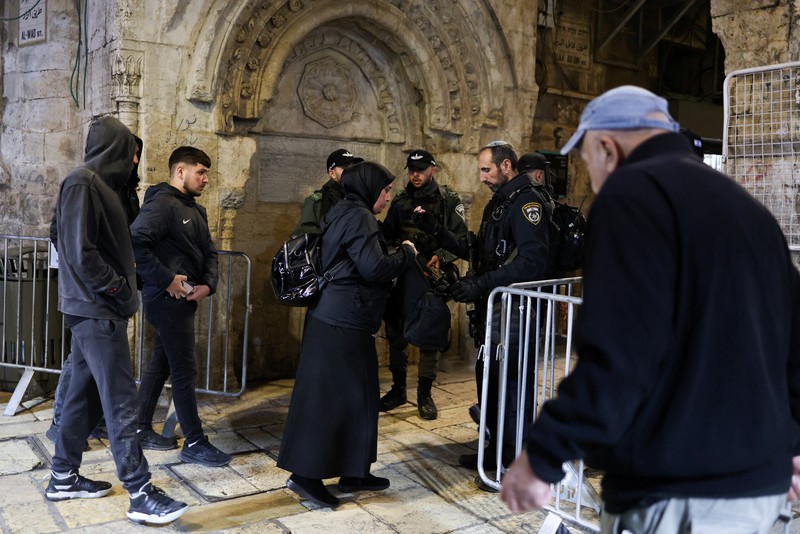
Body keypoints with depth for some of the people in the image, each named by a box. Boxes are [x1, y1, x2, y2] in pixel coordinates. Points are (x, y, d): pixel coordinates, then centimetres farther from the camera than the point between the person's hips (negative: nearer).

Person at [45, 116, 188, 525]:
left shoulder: (98, 184, 15)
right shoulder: (81, 183, -14)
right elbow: (80, 252, -20)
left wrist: (123, 291, 8)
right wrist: (122, 291, -14)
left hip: (95, 310, 10)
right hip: (97, 311, -10)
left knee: (85, 393, 16)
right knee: (120, 402, -8)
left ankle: (63, 477, 28)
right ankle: (141, 494, -3)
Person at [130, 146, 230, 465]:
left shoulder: (195, 210, 15)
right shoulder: (161, 204, -14)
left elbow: (208, 252, 16)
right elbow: (136, 243, -26)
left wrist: (208, 284, -1)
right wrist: (167, 279, -22)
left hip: (185, 298, 10)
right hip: (168, 299, -9)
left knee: (160, 364, 17)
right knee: (185, 371, -4)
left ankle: (142, 428, 31)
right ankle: (194, 443, 6)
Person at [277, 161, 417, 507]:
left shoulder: (341, 213, 18)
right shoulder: (359, 217, -13)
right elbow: (374, 268, -21)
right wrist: (407, 253, -5)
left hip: (332, 316, 10)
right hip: (343, 322, -10)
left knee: (356, 394, 14)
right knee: (330, 396, -4)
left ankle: (353, 472, 22)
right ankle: (305, 474, 3)